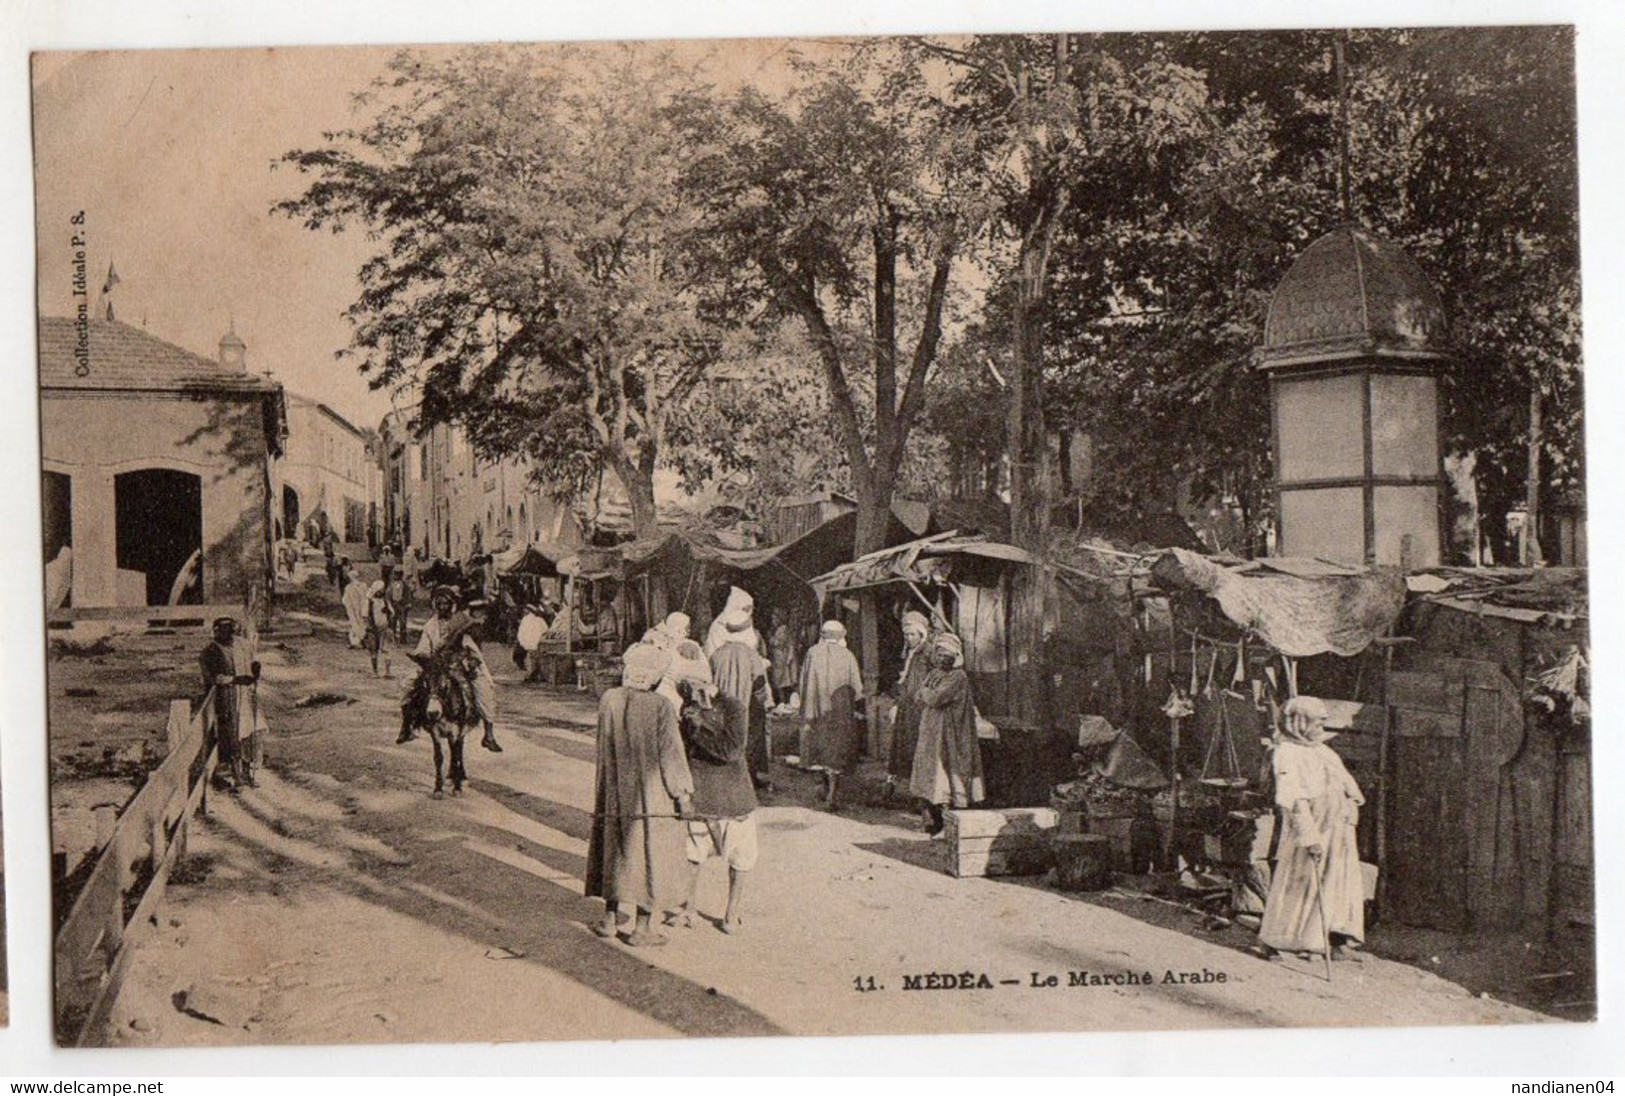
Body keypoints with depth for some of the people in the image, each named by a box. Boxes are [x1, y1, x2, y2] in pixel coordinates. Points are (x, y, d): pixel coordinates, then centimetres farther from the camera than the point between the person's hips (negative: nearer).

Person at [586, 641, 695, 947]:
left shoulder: (608, 700, -6)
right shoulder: (661, 707, -19)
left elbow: (606, 746, 6)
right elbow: (671, 753, -14)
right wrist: (683, 794, -6)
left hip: (615, 793, 4)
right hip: (652, 796, -4)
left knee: (616, 853, 19)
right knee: (650, 856, 7)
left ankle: (610, 919, 26)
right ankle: (641, 928, 12)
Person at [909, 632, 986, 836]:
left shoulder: (958, 677, -10)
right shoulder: (934, 674, 16)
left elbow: (935, 699, -18)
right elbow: (919, 698, 9)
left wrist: (926, 691, 0)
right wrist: (930, 695, -8)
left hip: (948, 734, -8)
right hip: (931, 733, 8)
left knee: (946, 778, -7)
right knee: (931, 777, 7)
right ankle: (933, 823, 12)